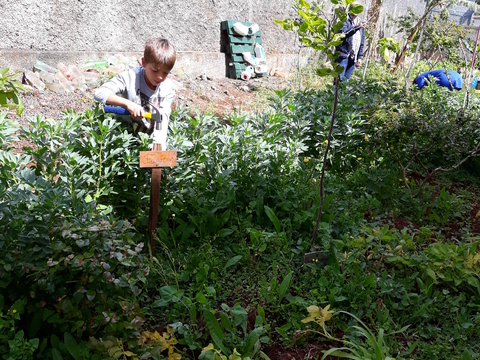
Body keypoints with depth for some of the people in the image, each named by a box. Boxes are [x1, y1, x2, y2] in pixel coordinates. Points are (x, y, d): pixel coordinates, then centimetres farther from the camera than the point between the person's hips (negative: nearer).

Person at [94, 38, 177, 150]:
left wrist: (158, 145, -29)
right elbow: (99, 93, -20)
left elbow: (162, 119, -13)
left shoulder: (168, 89, -5)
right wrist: (127, 103, -34)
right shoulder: (130, 78, -14)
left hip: (150, 136, 1)